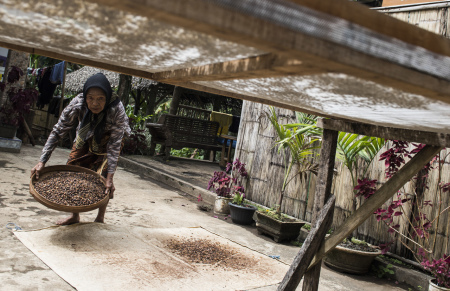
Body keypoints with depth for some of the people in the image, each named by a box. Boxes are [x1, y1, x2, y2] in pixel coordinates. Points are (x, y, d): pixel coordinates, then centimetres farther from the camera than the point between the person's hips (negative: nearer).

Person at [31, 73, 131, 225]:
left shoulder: (116, 109, -40)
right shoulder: (77, 104, -33)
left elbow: (114, 144, -35)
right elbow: (57, 131, -25)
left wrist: (110, 178, -38)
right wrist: (42, 161, -31)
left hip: (110, 137, -3)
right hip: (86, 137, 3)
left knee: (103, 177, -14)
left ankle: (100, 218, 6)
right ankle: (75, 215, 18)